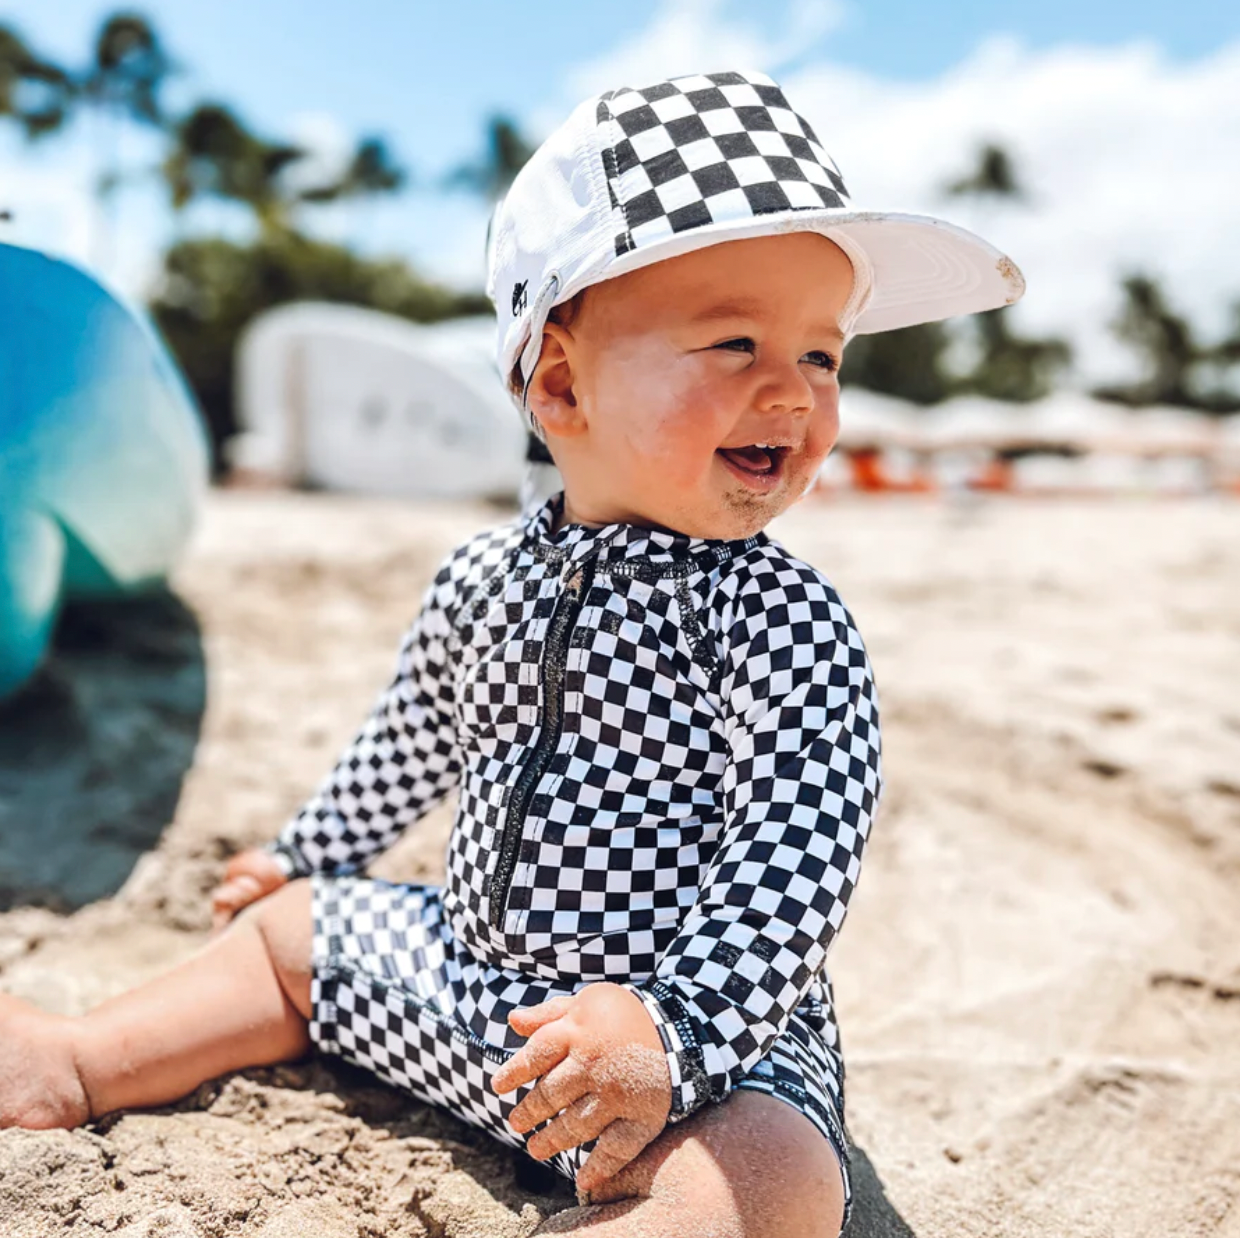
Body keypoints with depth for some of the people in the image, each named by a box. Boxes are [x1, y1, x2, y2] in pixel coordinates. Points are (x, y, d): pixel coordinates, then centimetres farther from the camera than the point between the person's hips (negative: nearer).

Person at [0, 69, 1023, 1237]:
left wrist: (670, 1031, -35)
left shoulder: (788, 624, -19)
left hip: (706, 1049, -5)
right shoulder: (482, 578, -2)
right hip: (473, 972, 6)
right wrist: (304, 852, 30)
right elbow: (409, 745, 17)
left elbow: (792, 870, -24)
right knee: (291, 927, 17)